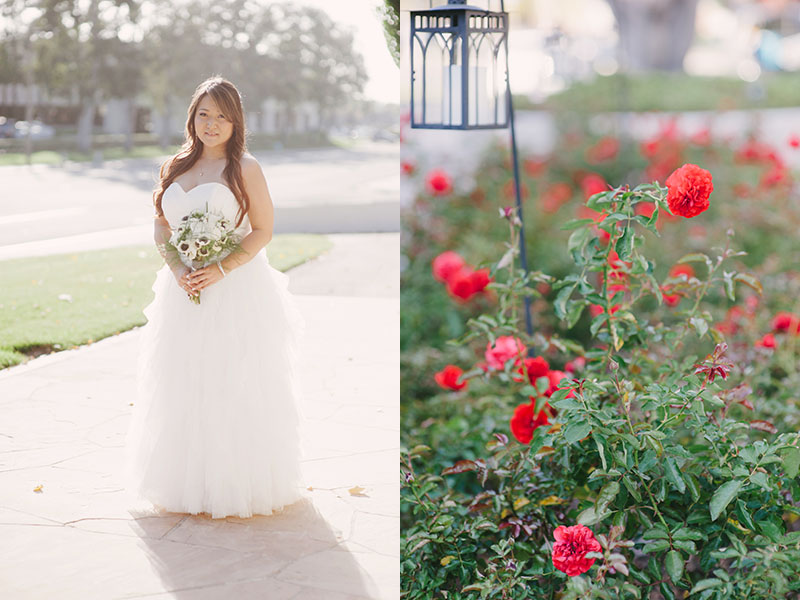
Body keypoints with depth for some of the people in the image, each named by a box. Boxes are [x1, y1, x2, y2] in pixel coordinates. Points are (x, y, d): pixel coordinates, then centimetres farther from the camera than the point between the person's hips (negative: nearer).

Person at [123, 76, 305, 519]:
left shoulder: (244, 168, -3)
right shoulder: (174, 168, 11)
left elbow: (263, 230, -6)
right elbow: (161, 227, 11)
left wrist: (221, 270, -17)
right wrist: (177, 269, -7)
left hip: (236, 290, -5)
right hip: (183, 292, 5)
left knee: (234, 389, -3)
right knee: (182, 389, 7)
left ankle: (237, 484, 9)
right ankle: (185, 480, 19)